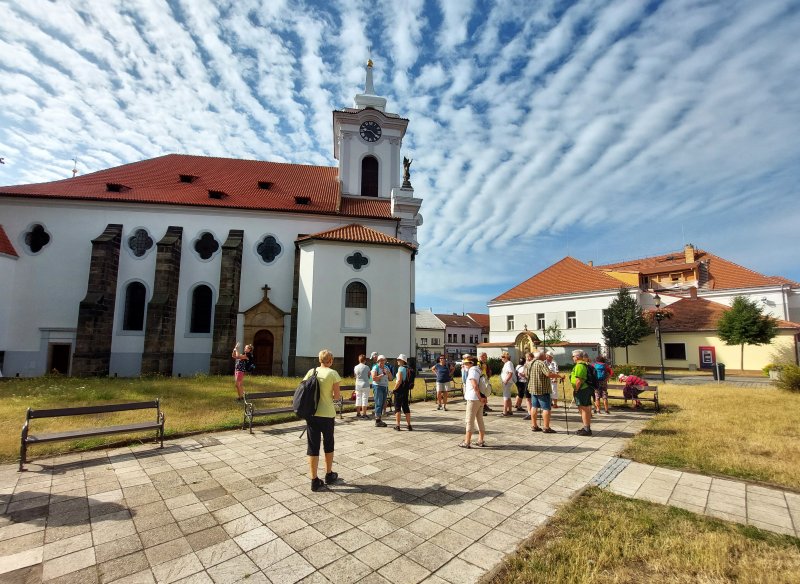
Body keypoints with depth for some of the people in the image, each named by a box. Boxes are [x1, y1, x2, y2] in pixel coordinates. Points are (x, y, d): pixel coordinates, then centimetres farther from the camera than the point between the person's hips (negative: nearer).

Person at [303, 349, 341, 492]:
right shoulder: (333, 373, -8)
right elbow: (337, 395, -8)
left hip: (311, 413, 2)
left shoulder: (311, 371, 1)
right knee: (328, 445, 18)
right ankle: (329, 475, 32)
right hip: (327, 414, -2)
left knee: (313, 446, 9)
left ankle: (314, 480, 14)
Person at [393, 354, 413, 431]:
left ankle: (397, 425, 4)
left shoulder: (401, 368, -15)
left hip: (400, 390, -8)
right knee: (406, 407, 14)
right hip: (406, 390, 8)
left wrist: (394, 390, -15)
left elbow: (399, 381, -23)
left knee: (397, 407, 1)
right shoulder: (408, 369, 9)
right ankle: (409, 425, 17)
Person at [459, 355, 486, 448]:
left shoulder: (472, 371, -16)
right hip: (478, 399, 9)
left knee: (469, 420, -2)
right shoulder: (478, 370, 13)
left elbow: (475, 386, -22)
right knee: (480, 419, 14)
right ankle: (481, 440, 20)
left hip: (473, 399, -9)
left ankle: (467, 442, 2)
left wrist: (480, 397, -17)